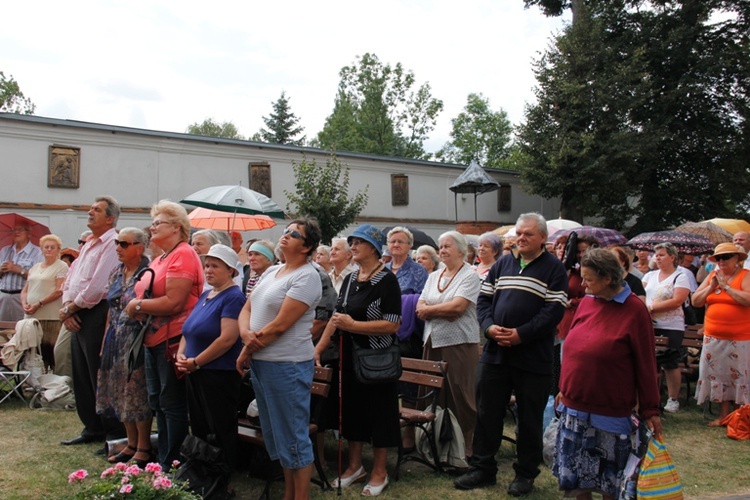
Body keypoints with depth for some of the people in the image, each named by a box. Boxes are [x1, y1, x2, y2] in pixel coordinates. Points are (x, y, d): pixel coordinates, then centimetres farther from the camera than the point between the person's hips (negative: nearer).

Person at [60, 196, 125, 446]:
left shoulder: (111, 245, -13)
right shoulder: (89, 244, 18)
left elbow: (98, 287, -21)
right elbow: (71, 278, 16)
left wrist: (70, 308, -9)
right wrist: (68, 307, -1)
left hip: (96, 315, -10)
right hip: (77, 317, 10)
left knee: (101, 378, -5)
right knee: (82, 376, 15)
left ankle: (115, 433, 5)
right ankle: (92, 428, 26)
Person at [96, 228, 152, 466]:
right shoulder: (116, 273, 12)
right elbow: (112, 309, 17)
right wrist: (105, 341, 16)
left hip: (136, 338, -8)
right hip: (116, 339, 8)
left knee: (136, 391, -2)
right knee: (120, 392, 12)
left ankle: (143, 448, 11)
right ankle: (132, 444, 24)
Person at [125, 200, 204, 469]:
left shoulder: (183, 254, -13)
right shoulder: (159, 259, 17)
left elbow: (174, 302, -22)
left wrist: (137, 305, -10)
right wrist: (137, 310, -1)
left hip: (173, 339, -10)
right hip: (154, 339, 10)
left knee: (172, 405, -1)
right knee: (158, 403, 17)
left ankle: (172, 465, 10)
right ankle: (163, 460, 29)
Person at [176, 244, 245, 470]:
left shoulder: (233, 297, -13)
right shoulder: (205, 295, 14)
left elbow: (227, 339, -21)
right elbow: (188, 330, 18)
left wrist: (196, 362, -15)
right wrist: (181, 355, 0)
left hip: (219, 374, -9)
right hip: (195, 373, 9)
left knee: (221, 431, 2)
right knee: (199, 429, 16)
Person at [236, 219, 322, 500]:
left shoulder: (306, 276, -13)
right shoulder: (271, 272, 14)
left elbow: (281, 324, -19)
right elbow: (247, 309, 11)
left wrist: (247, 351, -10)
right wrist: (246, 334, -11)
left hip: (287, 366, -9)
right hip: (260, 363, 9)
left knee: (293, 437, 1)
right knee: (276, 435, 17)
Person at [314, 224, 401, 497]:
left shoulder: (387, 280, -13)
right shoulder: (349, 279, 8)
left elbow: (392, 324, -20)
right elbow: (336, 316, 15)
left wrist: (353, 325, -24)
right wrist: (319, 347, 7)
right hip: (349, 355, 7)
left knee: (378, 411, 4)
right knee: (351, 407, 14)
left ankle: (379, 472, 19)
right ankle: (355, 466, 30)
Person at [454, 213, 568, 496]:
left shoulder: (554, 269, -2)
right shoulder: (502, 264, 12)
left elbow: (554, 311, -12)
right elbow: (484, 299, 9)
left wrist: (521, 334, -19)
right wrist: (489, 326, -9)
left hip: (533, 357, -4)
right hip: (494, 352, 4)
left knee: (530, 418, 8)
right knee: (487, 412, 10)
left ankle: (526, 473, 24)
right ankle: (482, 468, 23)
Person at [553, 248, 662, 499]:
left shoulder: (634, 310, -11)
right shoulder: (586, 302, 4)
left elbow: (645, 364, -8)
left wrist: (650, 410, -6)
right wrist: (564, 389, 16)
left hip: (609, 411, -5)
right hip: (574, 406, 5)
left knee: (609, 478, 9)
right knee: (575, 470, 14)